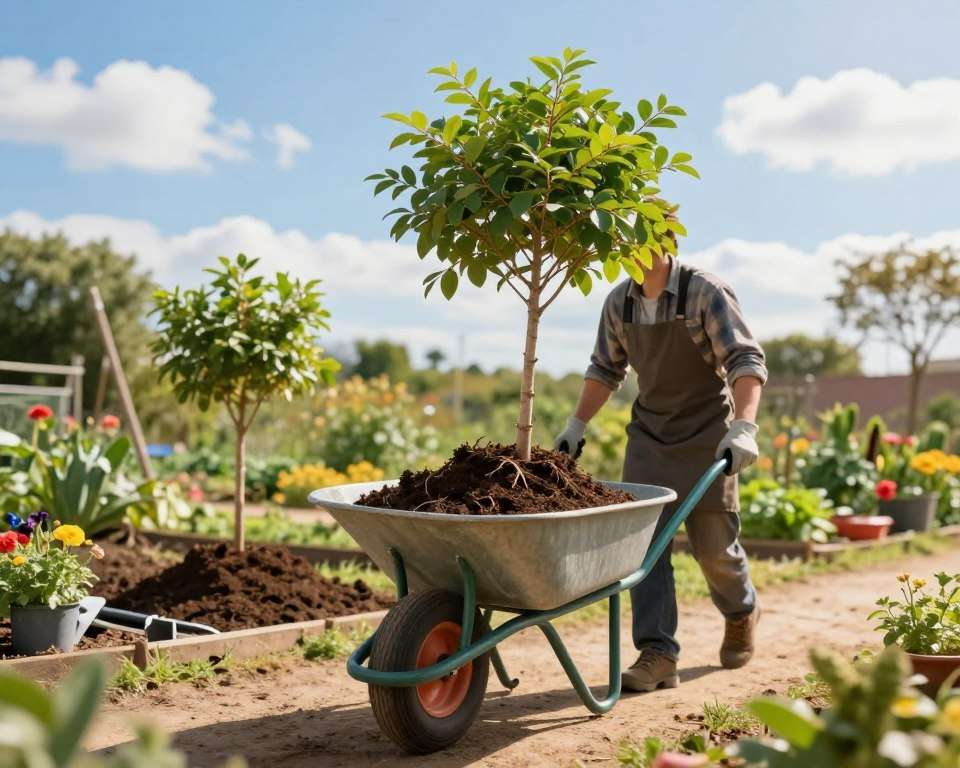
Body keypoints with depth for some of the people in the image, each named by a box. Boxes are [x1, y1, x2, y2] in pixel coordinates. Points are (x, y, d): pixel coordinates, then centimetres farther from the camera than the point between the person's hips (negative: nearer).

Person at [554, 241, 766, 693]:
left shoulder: (706, 293, -15)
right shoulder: (619, 303, 0)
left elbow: (746, 361, -22)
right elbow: (606, 369, 14)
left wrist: (744, 426, -36)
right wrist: (576, 426, 9)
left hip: (707, 435, -4)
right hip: (649, 435, 4)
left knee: (713, 546, 4)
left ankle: (742, 612, 36)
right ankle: (657, 655, -7)